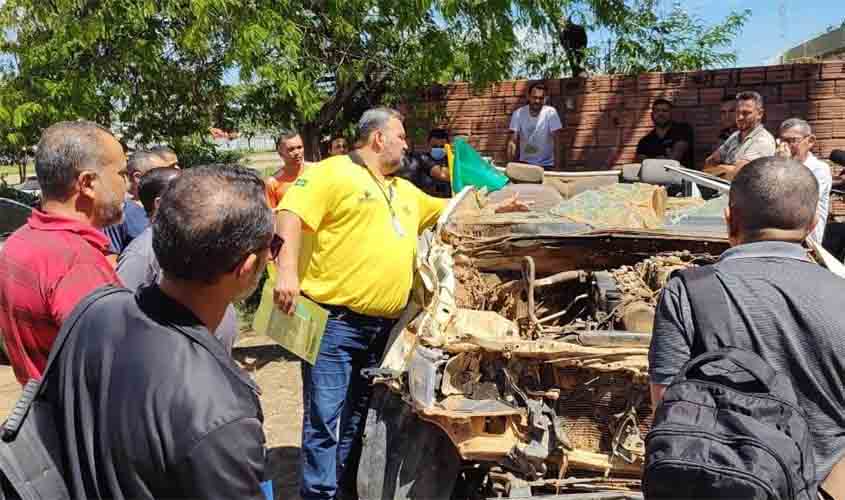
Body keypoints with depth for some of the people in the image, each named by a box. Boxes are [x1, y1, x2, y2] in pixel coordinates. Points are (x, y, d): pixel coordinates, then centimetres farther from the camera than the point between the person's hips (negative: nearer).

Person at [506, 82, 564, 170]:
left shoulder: (550, 112, -11)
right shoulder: (518, 114, -8)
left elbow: (556, 141, -14)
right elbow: (512, 141, -13)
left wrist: (557, 167, -20)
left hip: (546, 165, -1)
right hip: (524, 163, 1)